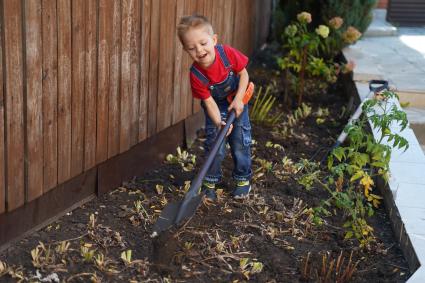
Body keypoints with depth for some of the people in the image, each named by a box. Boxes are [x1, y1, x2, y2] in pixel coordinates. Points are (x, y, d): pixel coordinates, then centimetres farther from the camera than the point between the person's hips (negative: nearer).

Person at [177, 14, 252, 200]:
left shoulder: (228, 53, -29)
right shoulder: (196, 74, -29)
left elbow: (243, 74, -12)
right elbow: (209, 101, -23)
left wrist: (238, 99, -22)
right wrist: (219, 123, -37)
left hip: (237, 102, 1)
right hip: (216, 107, -1)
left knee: (241, 143, 4)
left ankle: (243, 179, 22)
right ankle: (210, 182, 11)